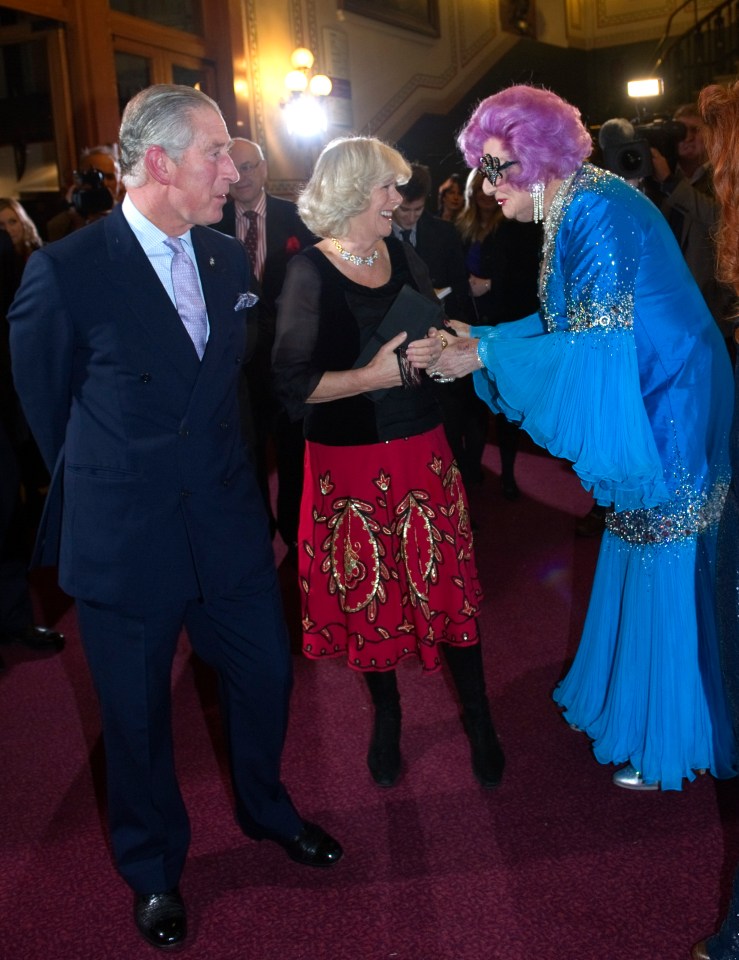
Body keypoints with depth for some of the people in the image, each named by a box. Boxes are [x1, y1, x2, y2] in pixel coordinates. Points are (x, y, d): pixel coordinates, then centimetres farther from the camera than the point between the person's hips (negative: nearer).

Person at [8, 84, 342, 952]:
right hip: (122, 543, -4)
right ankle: (154, 870, 39)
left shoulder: (228, 259, 1)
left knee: (263, 674, 17)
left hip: (228, 526, 5)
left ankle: (265, 808, 48)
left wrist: (225, 479, 14)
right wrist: (103, 489, 7)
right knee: (137, 716, 13)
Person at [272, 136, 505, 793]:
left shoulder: (405, 258, 6)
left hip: (422, 449, 4)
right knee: (369, 592, 10)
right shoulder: (310, 273, -9)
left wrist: (436, 350, -6)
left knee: (448, 583, 4)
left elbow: (439, 338, 17)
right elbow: (294, 383, -13)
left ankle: (478, 718, 21)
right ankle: (387, 718, 31)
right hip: (350, 460, -3)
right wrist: (374, 375, -20)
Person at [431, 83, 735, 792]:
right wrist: (479, 336, 3)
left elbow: (593, 342, -25)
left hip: (667, 413, -9)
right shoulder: (573, 212, 9)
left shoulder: (599, 212, -21)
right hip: (641, 415, 9)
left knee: (665, 573, 2)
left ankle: (672, 742, 19)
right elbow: (568, 324, 11)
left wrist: (486, 354, -21)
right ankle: (631, 701, 36)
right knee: (637, 561, 19)